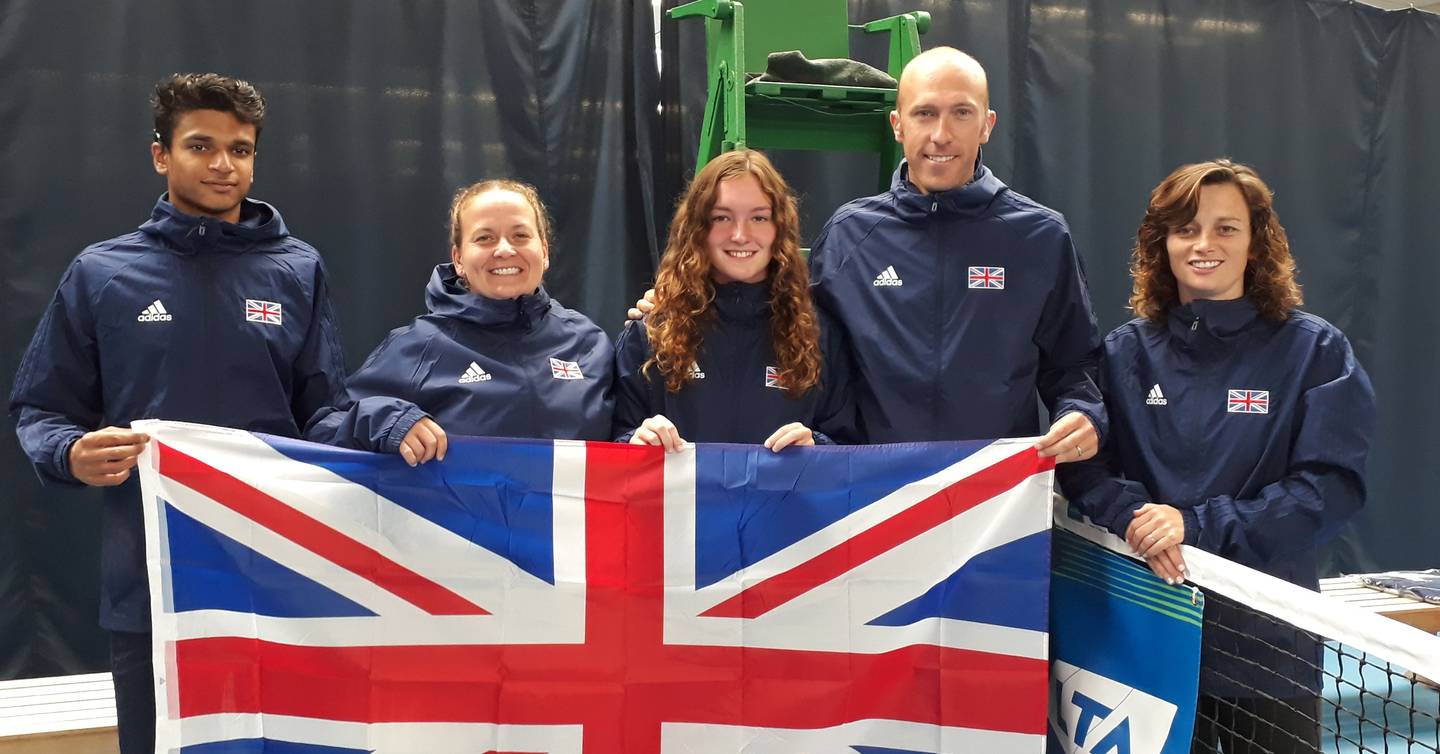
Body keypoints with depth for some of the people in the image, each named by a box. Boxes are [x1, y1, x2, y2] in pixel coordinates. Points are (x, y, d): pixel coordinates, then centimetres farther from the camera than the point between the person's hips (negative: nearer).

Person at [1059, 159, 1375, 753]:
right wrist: (1133, 517, -24)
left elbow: (1332, 487, -12)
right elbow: (1081, 465, -3)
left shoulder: (1314, 349, -5)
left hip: (1268, 631, -1)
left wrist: (1196, 525, -22)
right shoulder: (1125, 351, 2)